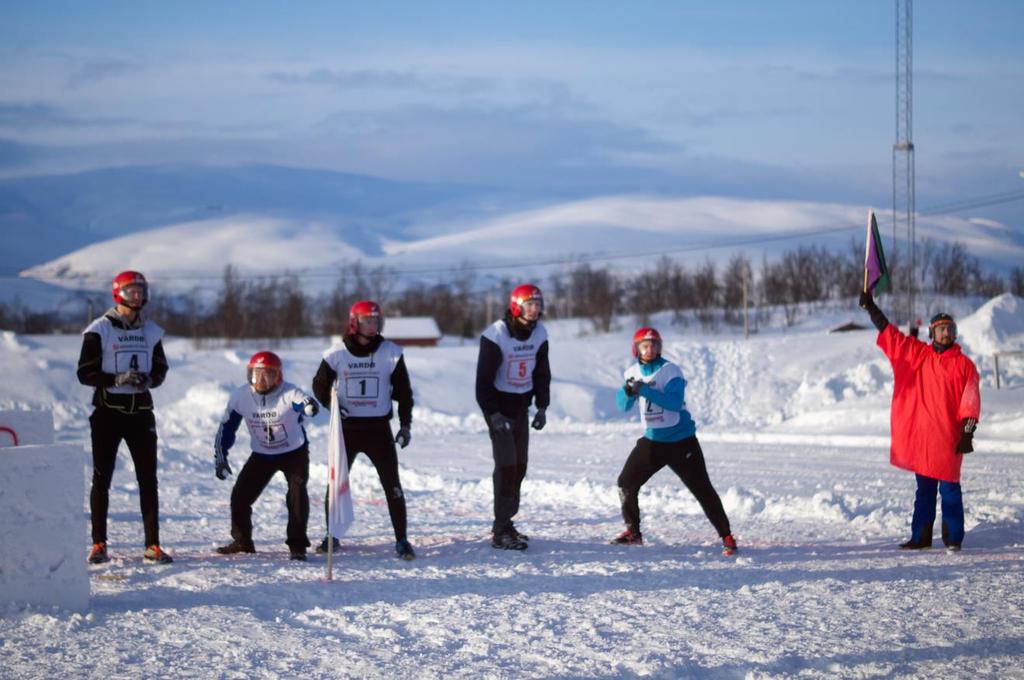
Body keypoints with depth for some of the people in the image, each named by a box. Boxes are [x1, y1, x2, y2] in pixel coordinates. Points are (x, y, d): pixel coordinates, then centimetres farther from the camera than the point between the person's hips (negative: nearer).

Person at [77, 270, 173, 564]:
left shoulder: (150, 331, 8)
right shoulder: (99, 330, -6)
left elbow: (161, 369, 15)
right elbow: (85, 373, -7)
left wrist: (150, 379, -8)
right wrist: (118, 379, -21)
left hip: (140, 411, 4)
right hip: (108, 411, -4)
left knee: (148, 478, 1)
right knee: (102, 478, 1)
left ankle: (153, 545, 5)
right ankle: (99, 544, 9)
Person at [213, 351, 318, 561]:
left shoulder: (289, 394, -26)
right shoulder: (241, 397, -14)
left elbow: (304, 403, -47)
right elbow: (227, 427, -4)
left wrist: (309, 406, -73)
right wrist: (220, 457, -7)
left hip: (294, 452, -4)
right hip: (262, 455, 4)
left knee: (297, 492, -21)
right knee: (240, 495, 1)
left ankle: (297, 544, -13)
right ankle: (242, 541, 21)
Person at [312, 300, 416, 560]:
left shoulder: (391, 353, -3)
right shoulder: (337, 354, -4)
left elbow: (403, 391, 4)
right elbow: (320, 385, 8)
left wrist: (405, 424, -1)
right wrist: (332, 405, -10)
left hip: (379, 428, -1)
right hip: (347, 428, 1)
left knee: (392, 485, -5)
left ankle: (401, 540, 1)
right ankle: (332, 535, 21)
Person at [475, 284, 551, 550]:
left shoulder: (539, 334, 1)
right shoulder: (496, 335, -19)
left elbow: (542, 373, 12)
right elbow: (484, 378, -18)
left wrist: (542, 406, 5)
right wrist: (492, 413, -23)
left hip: (521, 404, 7)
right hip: (498, 404, -7)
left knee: (520, 465, 8)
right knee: (506, 465, -12)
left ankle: (506, 522, 20)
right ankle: (501, 532, -9)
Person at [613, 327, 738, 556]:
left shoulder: (671, 371, -16)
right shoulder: (632, 372, 2)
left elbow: (675, 402, -29)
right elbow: (623, 405, -3)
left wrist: (645, 390, -37)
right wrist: (628, 391, -26)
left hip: (681, 441, -5)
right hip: (652, 440, 5)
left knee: (702, 489, -7)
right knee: (626, 483, 2)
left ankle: (726, 537, -1)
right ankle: (633, 532, 19)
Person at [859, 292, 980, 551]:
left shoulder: (964, 365, 0)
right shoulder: (916, 354, 8)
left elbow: (970, 403, -3)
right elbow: (888, 332, 9)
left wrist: (967, 434, -10)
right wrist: (870, 306, 4)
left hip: (948, 437, -3)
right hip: (919, 436, 3)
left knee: (949, 488, -1)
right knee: (924, 489, 10)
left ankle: (953, 537, 5)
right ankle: (921, 536, 15)